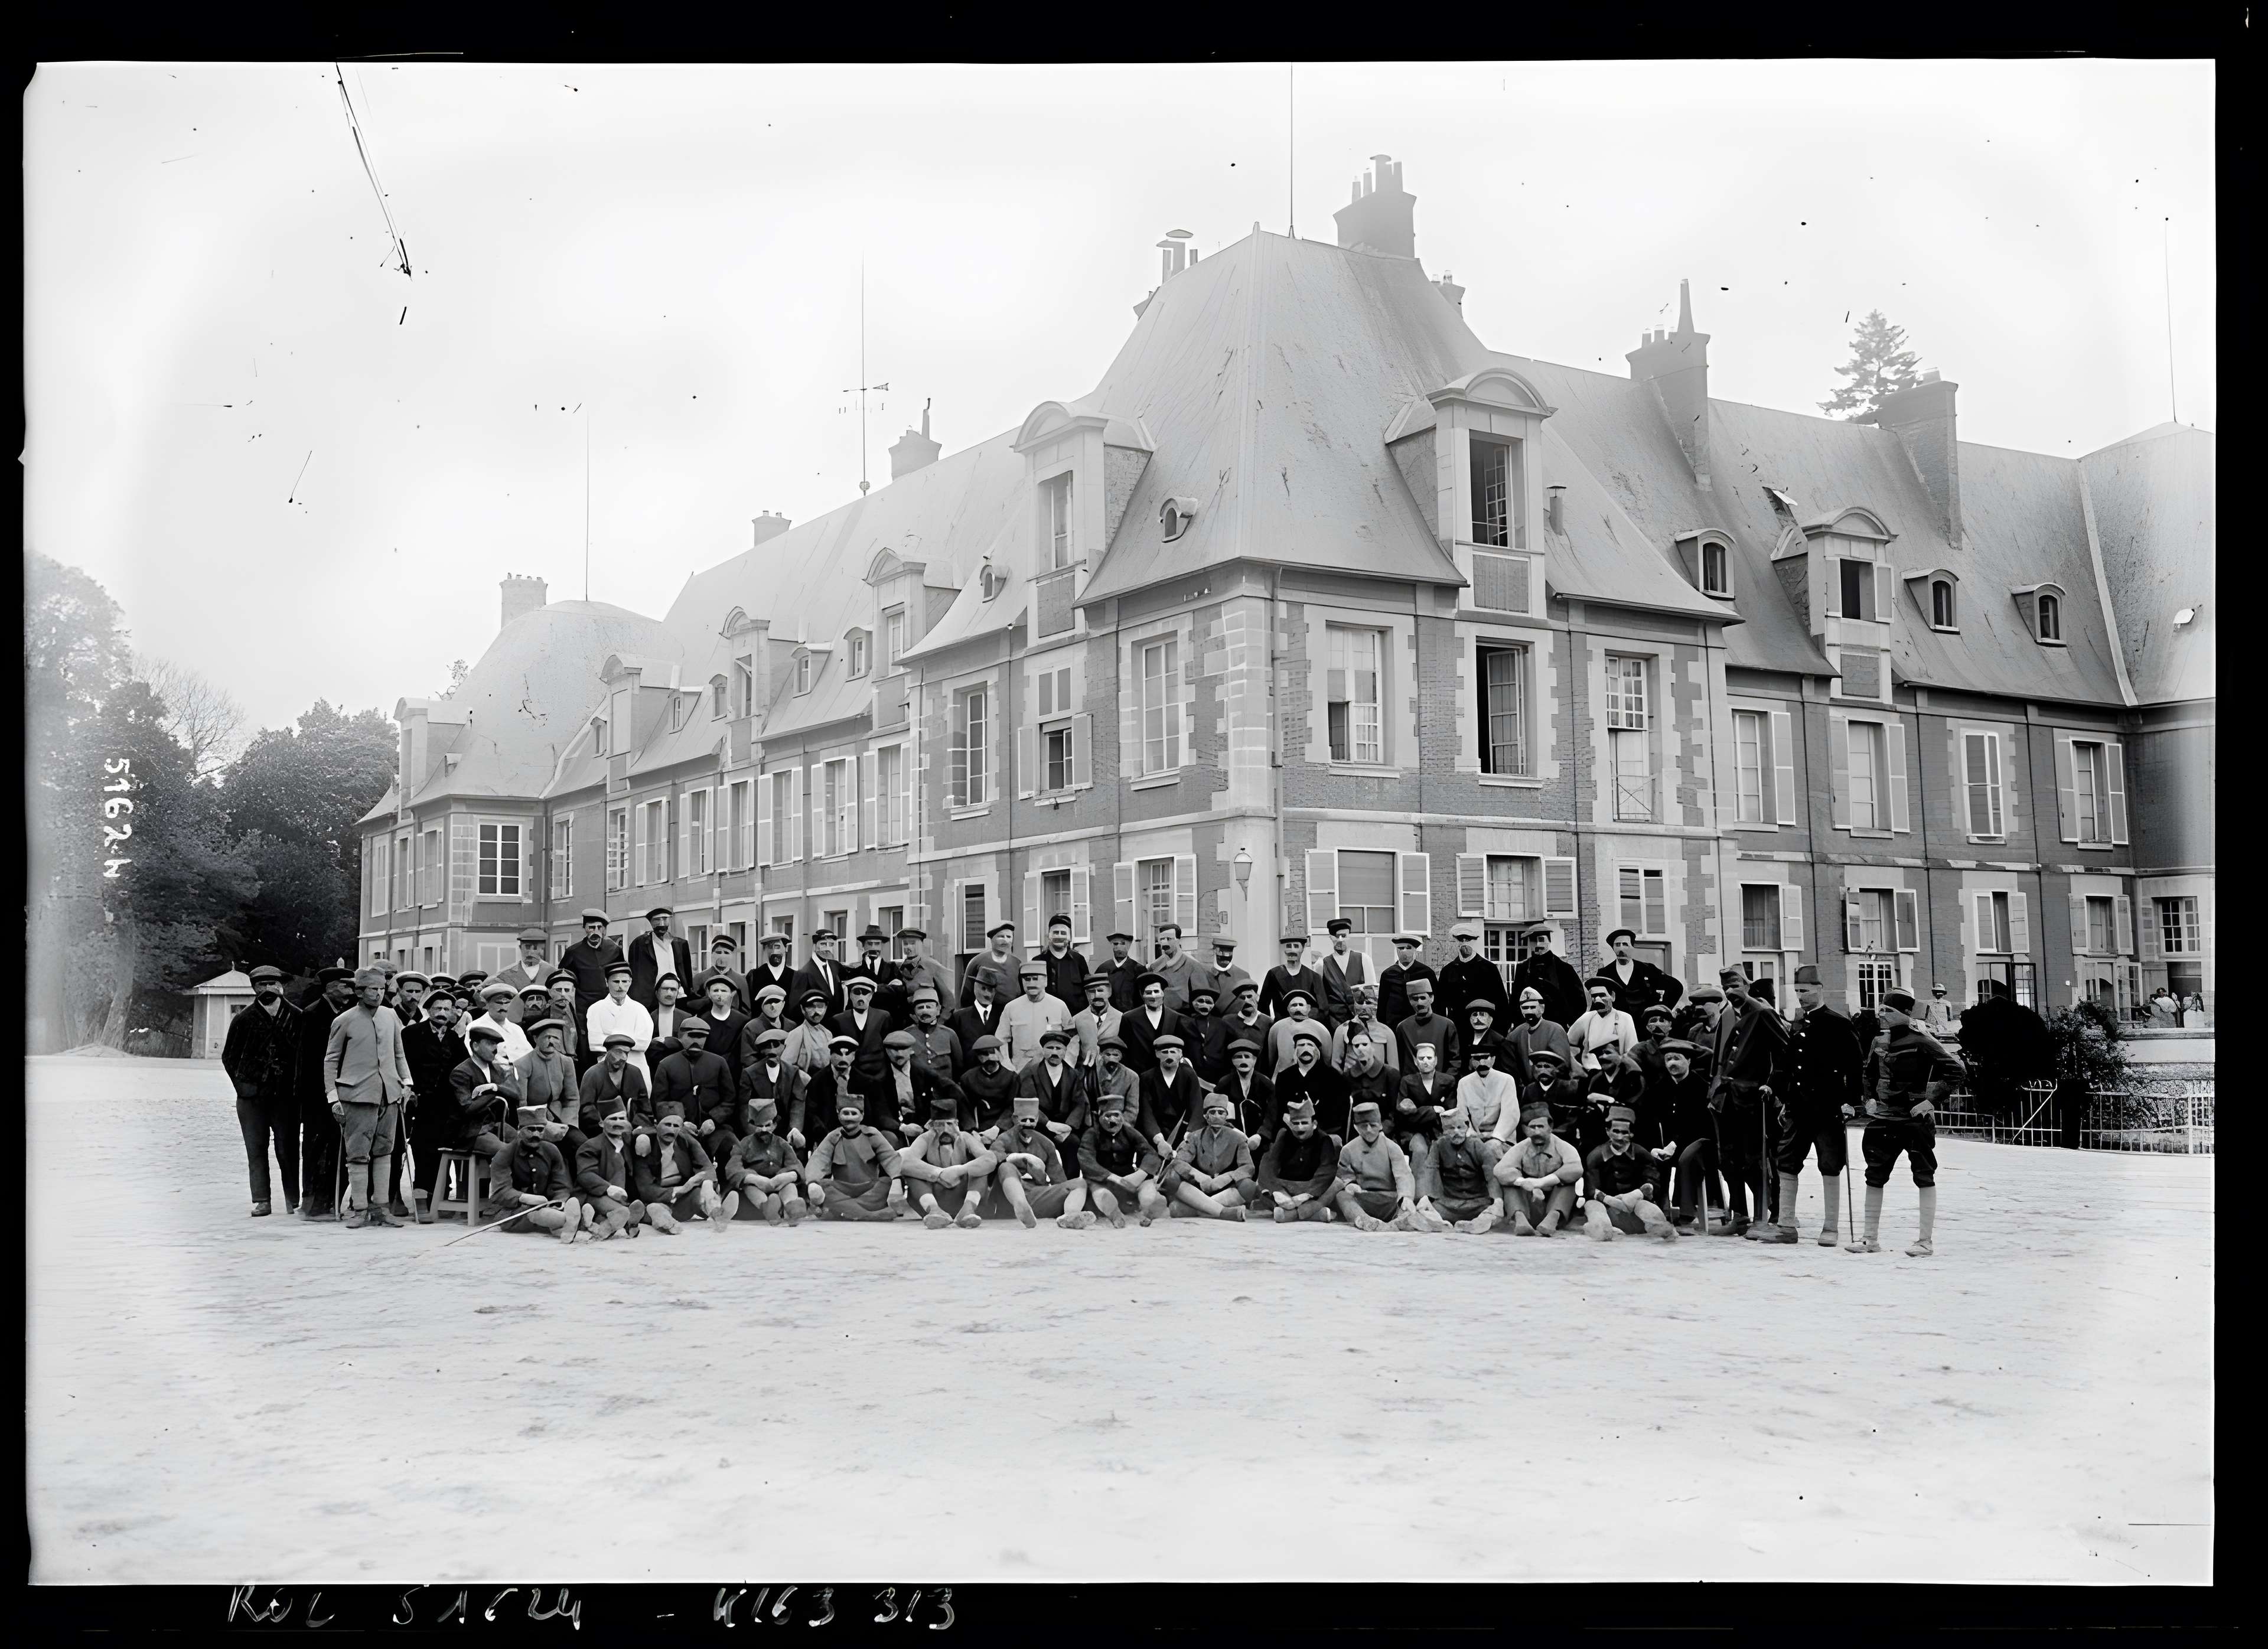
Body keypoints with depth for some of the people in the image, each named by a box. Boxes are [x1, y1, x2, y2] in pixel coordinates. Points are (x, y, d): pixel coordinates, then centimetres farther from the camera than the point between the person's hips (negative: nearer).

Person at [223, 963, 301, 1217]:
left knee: (288, 1149, -1)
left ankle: (293, 1202, 6)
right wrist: (243, 1086, 6)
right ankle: (262, 1201, 7)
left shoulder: (297, 1018, 1)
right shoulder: (244, 1020, 3)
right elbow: (228, 1057, 12)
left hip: (285, 1094, -1)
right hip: (251, 1098, 1)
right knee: (256, 1150, 2)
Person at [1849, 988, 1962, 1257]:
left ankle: (1926, 1242, 7)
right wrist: (1869, 1098, 14)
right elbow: (1869, 1072, 27)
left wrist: (1931, 1101, -16)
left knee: (1924, 1178, 1)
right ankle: (1871, 1240, 15)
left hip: (1916, 1119, -7)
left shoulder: (1922, 1042, -12)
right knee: (1874, 1177, 7)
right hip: (1884, 1118, 7)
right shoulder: (1879, 1042, 8)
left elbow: (1954, 1070, -14)